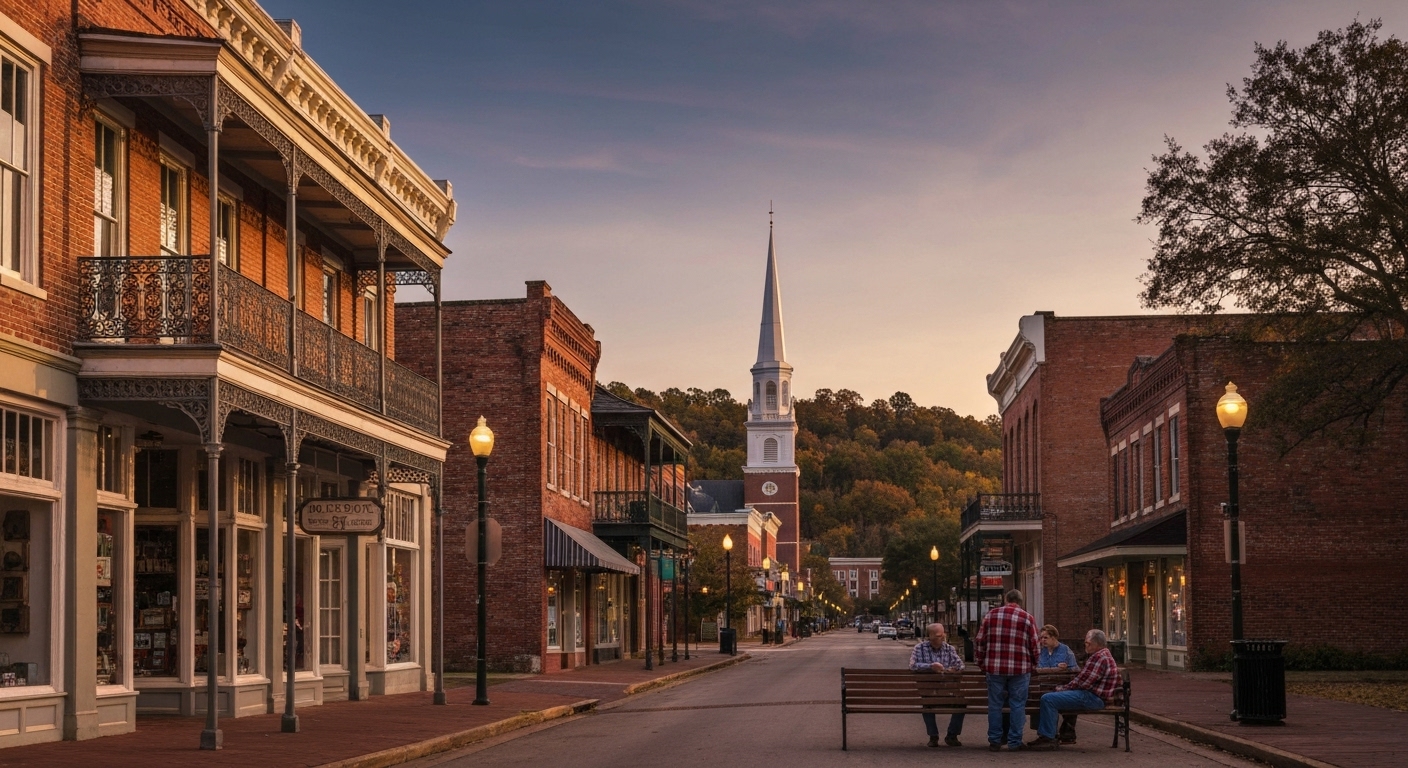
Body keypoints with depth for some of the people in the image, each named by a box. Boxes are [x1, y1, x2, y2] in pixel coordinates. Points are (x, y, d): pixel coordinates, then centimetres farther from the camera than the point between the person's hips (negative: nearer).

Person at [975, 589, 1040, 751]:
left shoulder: (991, 615, 5)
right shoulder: (1027, 618, 1)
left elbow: (979, 641, 6)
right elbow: (1034, 645, 1)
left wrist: (980, 662, 17)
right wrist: (1034, 663, 18)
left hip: (995, 667, 1)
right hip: (1020, 669, -1)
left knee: (995, 704, 9)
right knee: (1017, 705, 6)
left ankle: (994, 741, 13)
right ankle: (1014, 741, 7)